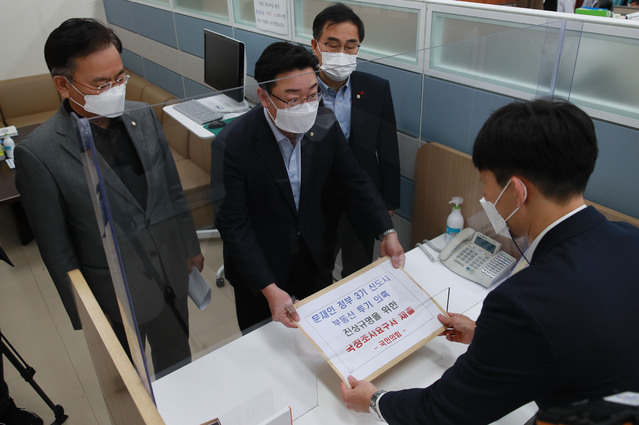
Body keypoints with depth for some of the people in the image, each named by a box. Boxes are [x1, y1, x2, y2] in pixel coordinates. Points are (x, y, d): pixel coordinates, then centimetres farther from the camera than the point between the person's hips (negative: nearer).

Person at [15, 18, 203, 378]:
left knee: (179, 355, 26)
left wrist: (191, 247, 12)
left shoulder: (144, 116, -8)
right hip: (119, 295, -4)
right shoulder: (39, 154, -22)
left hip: (173, 271, 4)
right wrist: (84, 317, -5)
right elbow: (58, 250, -12)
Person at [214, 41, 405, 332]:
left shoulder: (325, 124, -14)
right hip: (259, 264, -3)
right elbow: (233, 224, -25)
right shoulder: (233, 144, -28)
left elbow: (355, 181, -4)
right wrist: (269, 289, -31)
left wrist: (387, 233, -15)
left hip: (316, 257, 4)